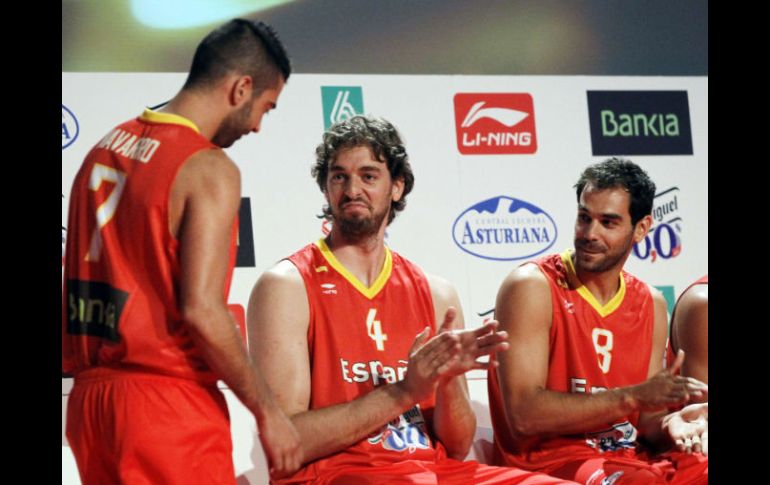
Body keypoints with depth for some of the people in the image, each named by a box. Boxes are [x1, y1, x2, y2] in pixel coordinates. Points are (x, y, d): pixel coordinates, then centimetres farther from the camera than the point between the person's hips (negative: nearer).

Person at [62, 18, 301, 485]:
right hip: (166, 401, -8)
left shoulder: (105, 149, 13)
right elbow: (201, 310, -19)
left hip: (90, 398, 8)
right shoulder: (210, 169, -12)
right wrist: (269, 411, -12)